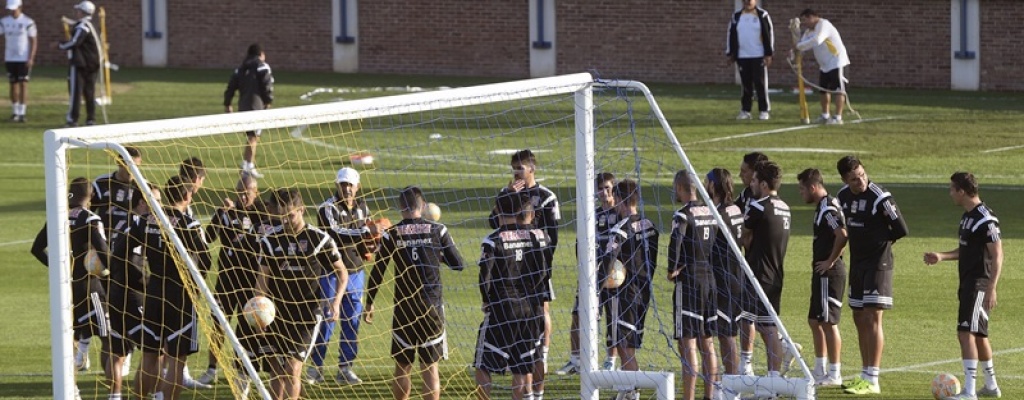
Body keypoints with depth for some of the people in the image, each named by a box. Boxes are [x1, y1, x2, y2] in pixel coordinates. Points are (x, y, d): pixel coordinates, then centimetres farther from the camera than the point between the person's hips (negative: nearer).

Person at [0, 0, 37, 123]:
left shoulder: (28, 22, -7)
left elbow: (33, 41, -5)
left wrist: (31, 58, -12)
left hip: (24, 59, -4)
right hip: (10, 58, 4)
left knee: (23, 84, -5)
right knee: (13, 84, 8)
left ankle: (22, 113, -3)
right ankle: (14, 112, 16)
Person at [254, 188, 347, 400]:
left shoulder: (320, 239, -4)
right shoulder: (270, 241, 4)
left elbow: (341, 272, 5)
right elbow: (263, 277, 4)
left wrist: (337, 300, -9)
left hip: (307, 313, -4)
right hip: (276, 312, 4)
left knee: (293, 368, -13)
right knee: (276, 369, 7)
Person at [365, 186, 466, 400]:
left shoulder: (391, 234, -4)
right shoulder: (438, 230, -3)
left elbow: (377, 273, -1)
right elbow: (458, 264, 2)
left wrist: (369, 304, 10)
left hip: (404, 308, 0)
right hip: (432, 307, 0)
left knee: (402, 366, 13)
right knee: (430, 367, 4)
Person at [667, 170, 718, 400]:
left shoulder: (683, 215, -13)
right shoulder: (710, 213, 10)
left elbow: (675, 244, -23)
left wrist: (672, 270, -9)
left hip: (688, 281, -8)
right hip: (709, 279, 8)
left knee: (688, 344, -7)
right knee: (706, 342, 14)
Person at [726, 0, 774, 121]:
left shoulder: (762, 15, -1)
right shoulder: (736, 16, 10)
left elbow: (769, 34, -2)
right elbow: (731, 35, 14)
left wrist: (768, 54, -7)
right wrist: (730, 54, 10)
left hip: (759, 56, -3)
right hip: (742, 57, 3)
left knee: (761, 84, -4)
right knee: (746, 85, 6)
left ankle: (764, 111, 1)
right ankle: (745, 110, 11)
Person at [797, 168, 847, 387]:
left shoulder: (828, 209, -17)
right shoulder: (823, 207, 14)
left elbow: (842, 235, -29)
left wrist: (830, 261, -20)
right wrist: (826, 261, 12)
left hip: (829, 273, -11)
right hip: (822, 273, 11)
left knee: (828, 322, -5)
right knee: (815, 320, 16)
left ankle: (834, 374, 0)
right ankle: (819, 372, 23)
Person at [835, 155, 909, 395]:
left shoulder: (880, 198, -17)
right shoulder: (843, 197, 5)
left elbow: (901, 230, -13)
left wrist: (881, 241, 1)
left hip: (878, 264, -8)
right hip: (857, 262, 8)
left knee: (872, 318, -10)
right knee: (859, 319, 12)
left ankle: (872, 380, -11)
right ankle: (865, 375, 20)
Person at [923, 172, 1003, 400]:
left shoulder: (985, 219, -17)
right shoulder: (967, 216, 13)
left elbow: (997, 255, -20)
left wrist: (991, 289, -25)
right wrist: (941, 257, 16)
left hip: (979, 285, -10)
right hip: (968, 284, 10)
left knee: (966, 333, -16)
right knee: (978, 334, 18)